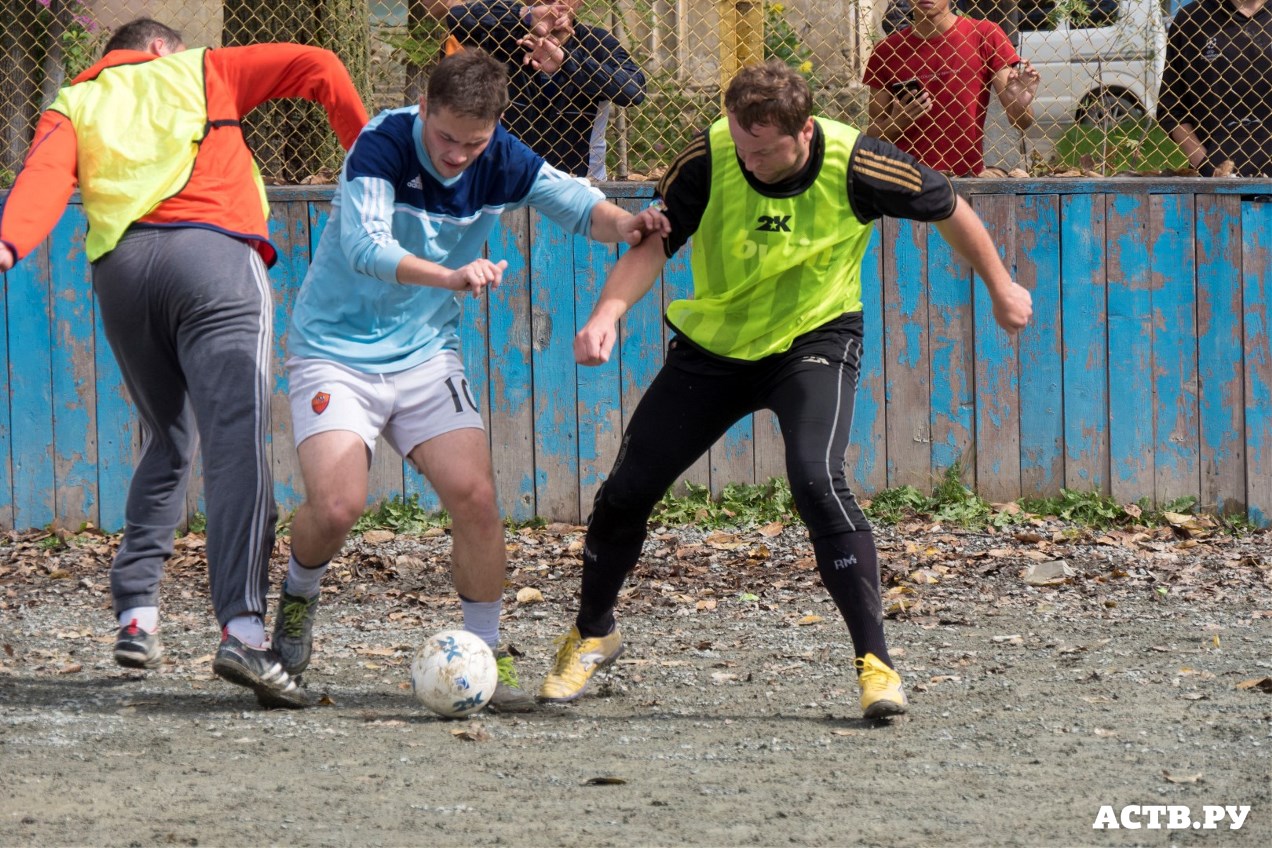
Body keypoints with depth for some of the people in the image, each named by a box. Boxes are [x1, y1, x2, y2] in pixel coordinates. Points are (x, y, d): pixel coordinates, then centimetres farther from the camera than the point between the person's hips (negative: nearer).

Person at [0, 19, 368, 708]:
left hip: (119, 269, 4)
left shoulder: (72, 108, 24)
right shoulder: (202, 72, 22)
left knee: (167, 445, 23)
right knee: (237, 445, -15)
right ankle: (242, 630, -31)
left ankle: (135, 617, 15)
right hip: (211, 255, -4)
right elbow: (315, 66, 12)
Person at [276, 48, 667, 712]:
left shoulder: (501, 162, -7)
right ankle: (297, 599, 14)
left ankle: (487, 654, 6)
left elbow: (581, 205, -2)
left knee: (474, 496, -11)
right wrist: (452, 276, -51)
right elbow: (363, 244, -35)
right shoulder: (382, 146, -22)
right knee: (335, 505, -19)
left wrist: (624, 225, -26)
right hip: (336, 351, -4)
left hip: (425, 355, 4)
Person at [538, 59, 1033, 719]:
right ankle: (591, 636, 31)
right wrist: (608, 312, -36)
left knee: (816, 479, -29)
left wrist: (1000, 288, 7)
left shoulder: (852, 166, -24)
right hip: (713, 342, 3)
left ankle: (875, 663, -22)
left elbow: (947, 208, -7)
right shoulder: (707, 160, -21)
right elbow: (652, 243, -17)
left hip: (814, 341, -3)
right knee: (627, 489, 4)